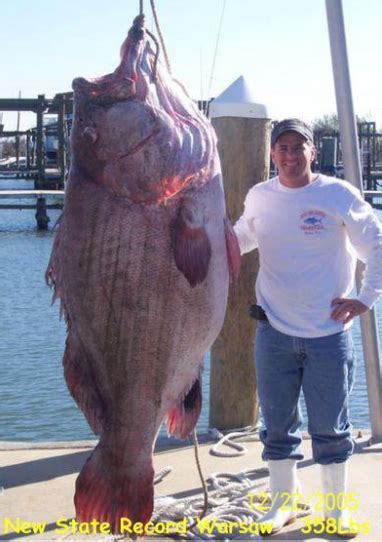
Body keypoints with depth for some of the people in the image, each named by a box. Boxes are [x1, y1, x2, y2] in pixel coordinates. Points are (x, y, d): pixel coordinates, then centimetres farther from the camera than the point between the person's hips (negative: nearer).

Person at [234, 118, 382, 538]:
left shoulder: (338, 194, -5)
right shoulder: (259, 197, 5)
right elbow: (242, 237, 23)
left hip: (329, 334, -2)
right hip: (274, 332, 3)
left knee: (330, 429, 7)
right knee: (278, 426, 11)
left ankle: (336, 511, 25)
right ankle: (283, 504, 28)